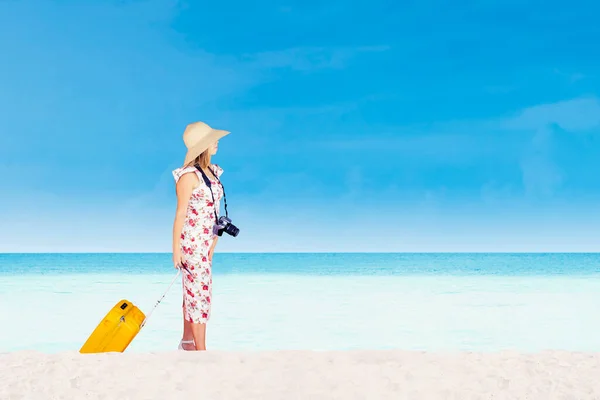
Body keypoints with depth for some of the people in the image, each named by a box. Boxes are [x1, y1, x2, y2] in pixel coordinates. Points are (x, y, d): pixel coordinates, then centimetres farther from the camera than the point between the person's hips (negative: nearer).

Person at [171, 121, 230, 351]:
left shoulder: (213, 172, 8)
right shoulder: (189, 175, -15)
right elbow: (181, 213, -14)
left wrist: (213, 241, 16)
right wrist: (176, 249, -13)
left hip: (207, 239, 8)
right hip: (191, 239, -8)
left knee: (193, 290, 15)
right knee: (199, 291, -4)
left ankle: (187, 342, 25)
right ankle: (201, 349, 3)